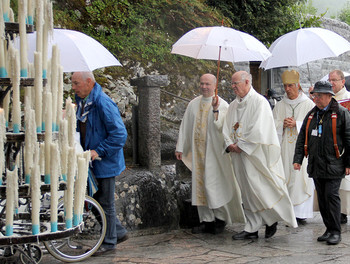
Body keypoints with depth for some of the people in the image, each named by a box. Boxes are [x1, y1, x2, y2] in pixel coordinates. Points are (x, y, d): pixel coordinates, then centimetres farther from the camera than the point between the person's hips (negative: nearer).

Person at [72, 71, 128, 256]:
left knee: (105, 202, 3)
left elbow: (120, 134, -24)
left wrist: (99, 151, -24)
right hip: (91, 163, 9)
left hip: (105, 163, -9)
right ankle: (119, 232, 31)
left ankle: (109, 242, 17)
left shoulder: (103, 103, -21)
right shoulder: (82, 102, 8)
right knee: (96, 199, 16)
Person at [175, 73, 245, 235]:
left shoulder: (222, 105, -5)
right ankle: (207, 220, 13)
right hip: (198, 151, 5)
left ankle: (221, 218, 10)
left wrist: (215, 110, -30)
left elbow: (221, 127, -17)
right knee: (200, 185, 6)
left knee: (214, 184, -5)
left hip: (215, 151, -5)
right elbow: (185, 126, 14)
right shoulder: (193, 104, 10)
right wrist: (180, 147, 12)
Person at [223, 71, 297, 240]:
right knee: (248, 191, 8)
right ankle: (252, 229, 11)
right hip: (240, 155, 7)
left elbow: (258, 130, -18)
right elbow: (227, 128, 12)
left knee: (262, 188, -4)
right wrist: (230, 144, -6)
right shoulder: (233, 105, 14)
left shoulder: (259, 102, -9)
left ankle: (272, 220, 16)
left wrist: (241, 145, -15)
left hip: (256, 154, -7)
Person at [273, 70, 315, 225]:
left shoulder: (309, 105, 3)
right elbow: (272, 125, 11)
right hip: (285, 148, 3)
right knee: (287, 178, 0)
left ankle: (301, 213, -1)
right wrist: (283, 124, -9)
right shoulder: (280, 106, 12)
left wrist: (296, 124, -13)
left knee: (302, 180, -6)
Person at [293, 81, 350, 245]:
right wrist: (297, 159, 7)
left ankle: (336, 232, 0)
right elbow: (302, 138, 15)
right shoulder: (311, 115, 14)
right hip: (316, 165, 6)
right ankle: (329, 229, 18)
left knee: (331, 196, -8)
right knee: (322, 198, 9)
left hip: (333, 165, -6)